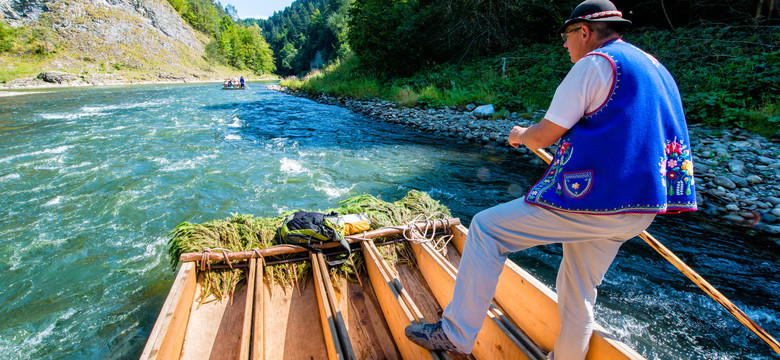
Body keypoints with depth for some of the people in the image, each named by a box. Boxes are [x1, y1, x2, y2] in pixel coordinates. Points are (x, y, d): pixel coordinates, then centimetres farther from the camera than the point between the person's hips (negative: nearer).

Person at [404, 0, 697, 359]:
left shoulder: (594, 63, -8)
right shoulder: (656, 68, 21)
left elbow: (545, 135, -10)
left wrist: (520, 135, 11)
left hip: (591, 202, -9)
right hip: (638, 211, 10)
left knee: (485, 229, -4)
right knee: (580, 293, 22)